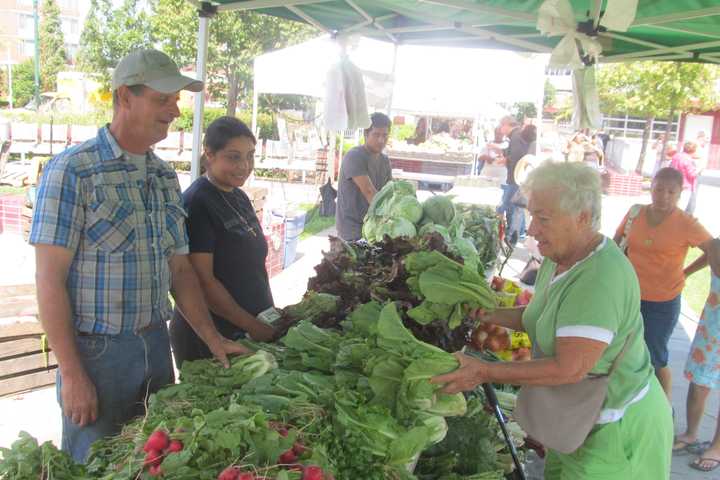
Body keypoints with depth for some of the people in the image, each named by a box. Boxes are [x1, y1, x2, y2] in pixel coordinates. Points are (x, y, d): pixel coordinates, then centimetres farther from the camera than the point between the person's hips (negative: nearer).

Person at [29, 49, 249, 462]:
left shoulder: (166, 177, 8)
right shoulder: (72, 171, -12)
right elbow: (50, 280, -13)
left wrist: (213, 338, 5)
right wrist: (71, 374, -15)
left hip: (157, 345, 6)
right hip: (96, 351, -6)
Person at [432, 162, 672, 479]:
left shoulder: (601, 279, -31)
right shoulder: (558, 258, -1)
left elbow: (570, 369, -32)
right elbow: (544, 316, 11)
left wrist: (485, 372, -31)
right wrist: (490, 316, -3)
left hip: (616, 429, -8)